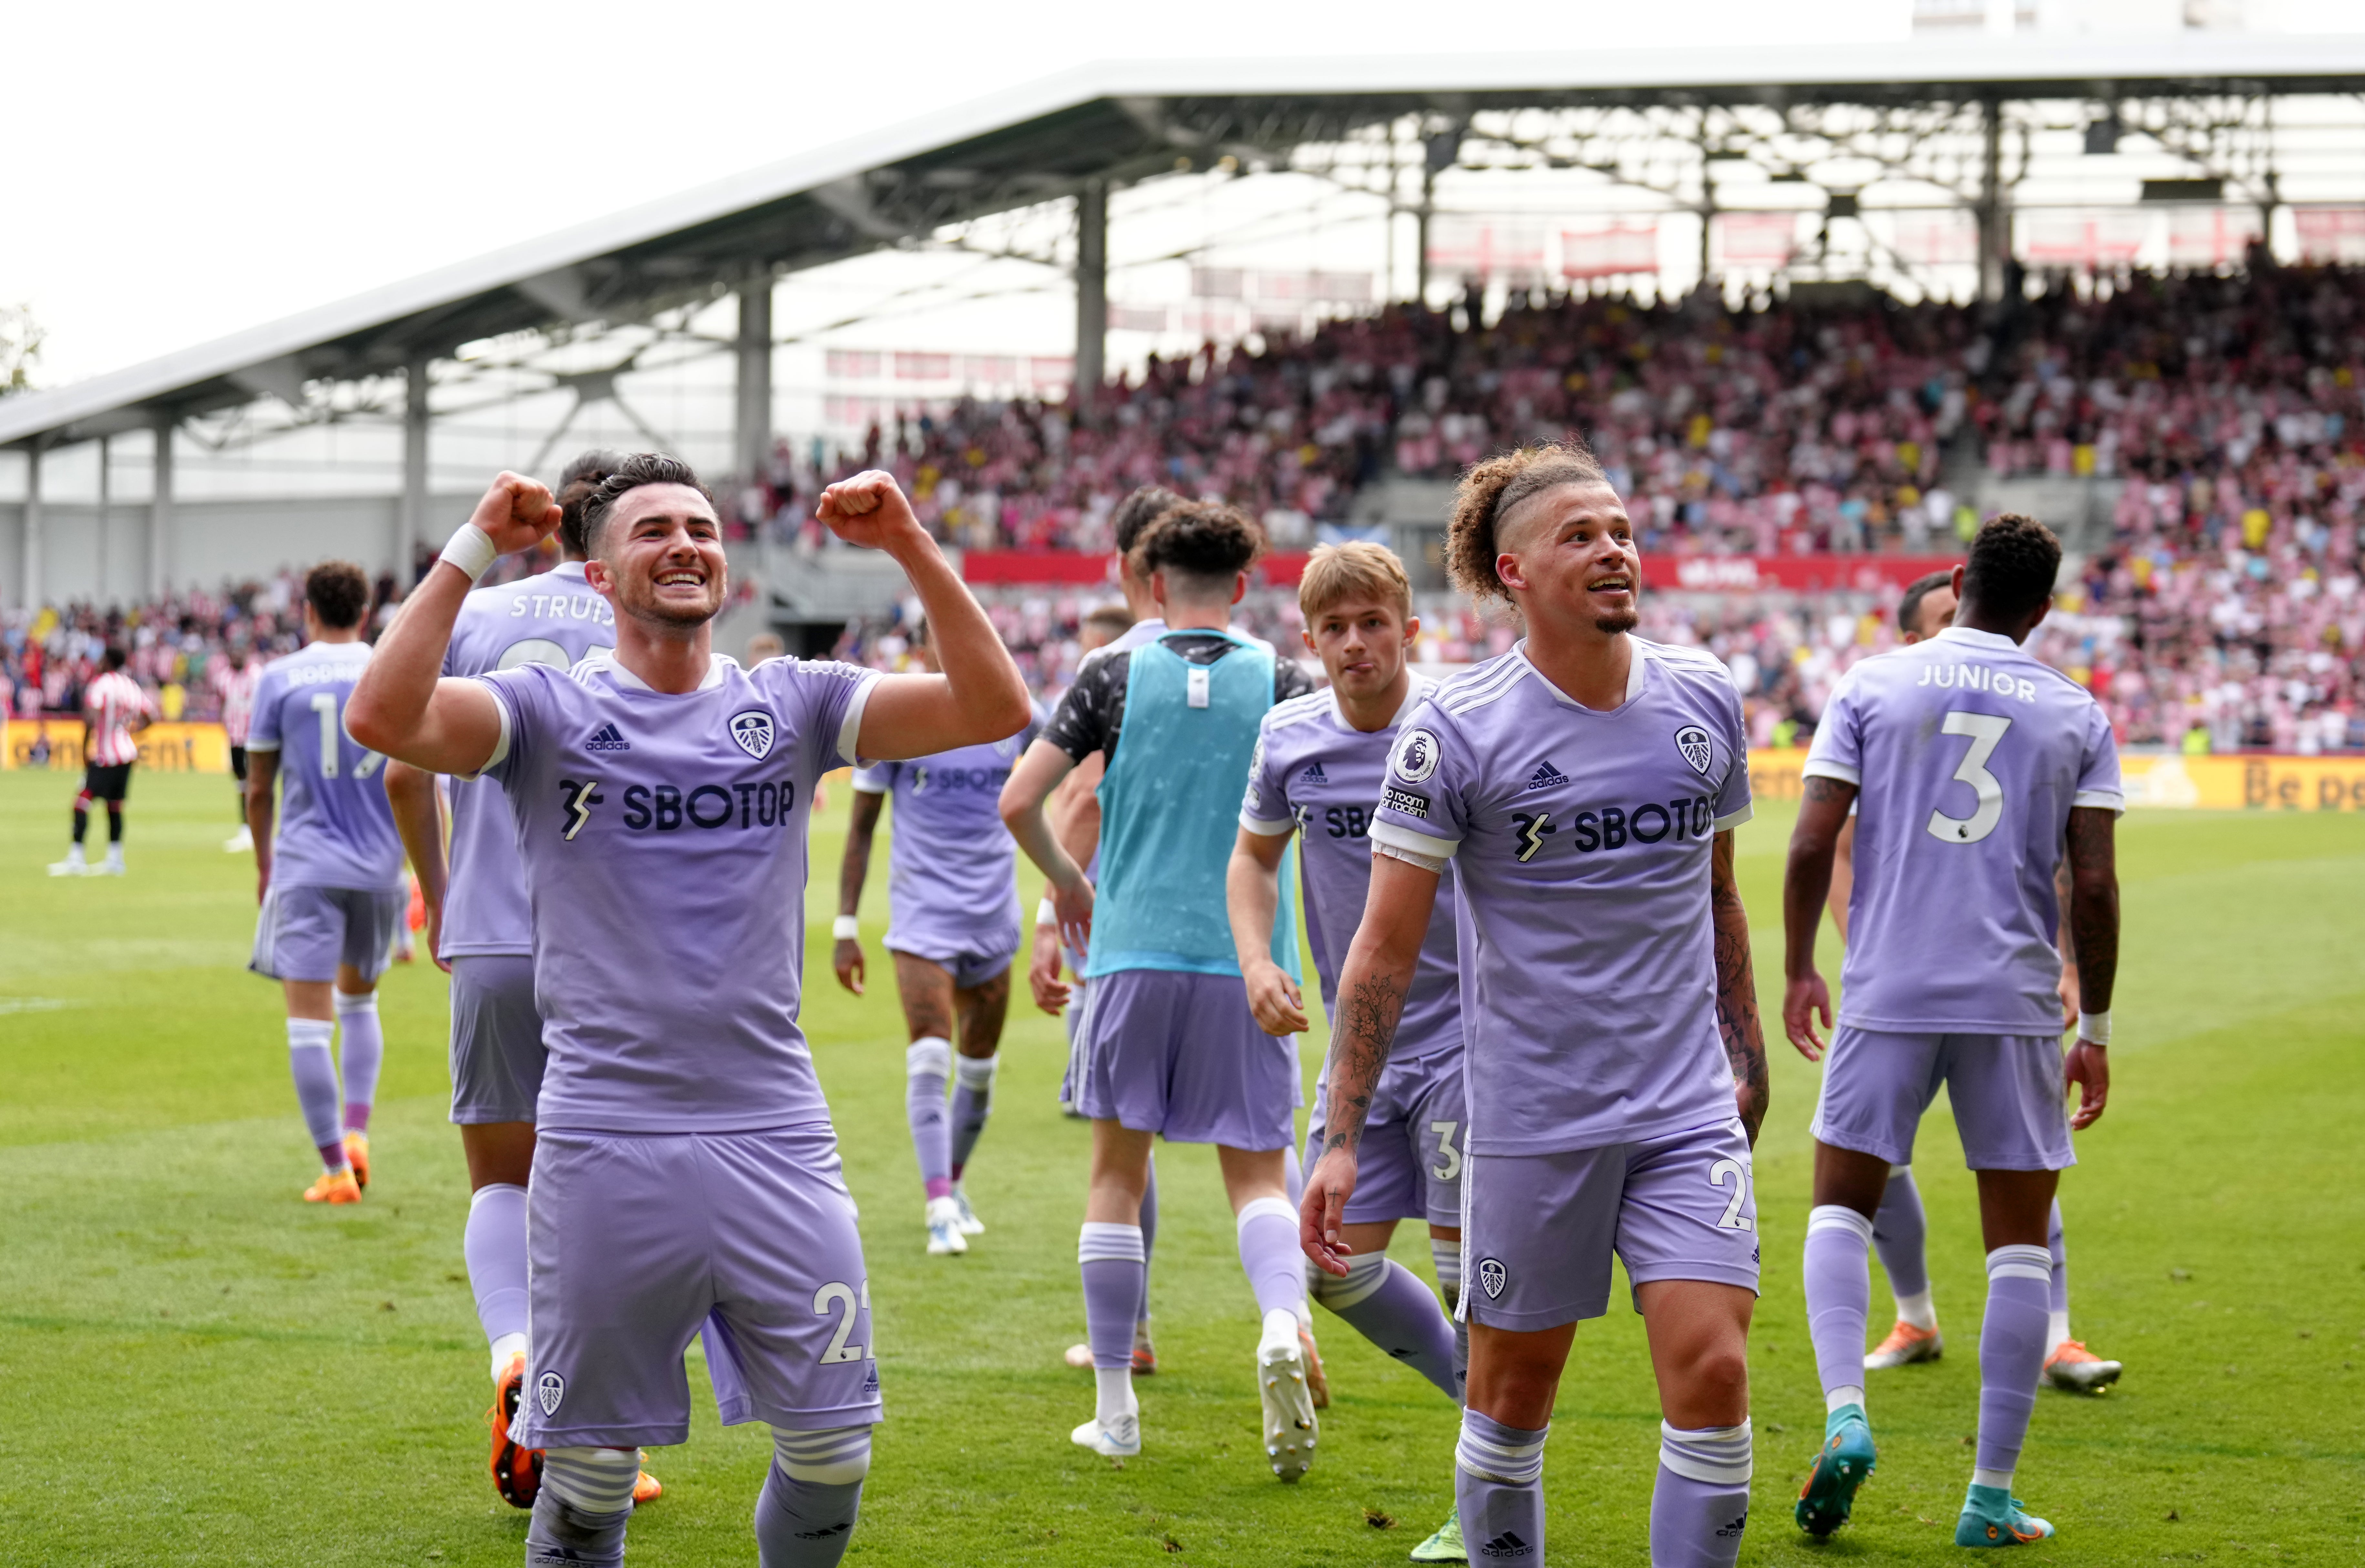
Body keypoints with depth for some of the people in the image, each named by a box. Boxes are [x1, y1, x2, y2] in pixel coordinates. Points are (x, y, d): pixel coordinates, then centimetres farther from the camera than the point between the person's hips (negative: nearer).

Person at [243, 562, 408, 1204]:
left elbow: (258, 789, 4)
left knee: (309, 1021, -2)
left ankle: (336, 1170, -6)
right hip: (379, 866, 3)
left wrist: (264, 863, 19)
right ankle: (357, 1135, 11)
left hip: (305, 868, -3)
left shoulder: (279, 679, -1)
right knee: (359, 1001, 23)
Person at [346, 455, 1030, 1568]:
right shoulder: (549, 711, 1)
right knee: (590, 1469, 5)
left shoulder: (794, 704, 8)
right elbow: (383, 719, -17)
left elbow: (994, 710, -2)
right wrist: (472, 551, -15)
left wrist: (911, 548, -9)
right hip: (604, 1142, -2)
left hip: (776, 1134, 2)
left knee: (832, 1453, 4)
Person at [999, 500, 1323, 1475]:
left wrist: (1066, 882, 16)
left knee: (1118, 1172, 11)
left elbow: (1017, 802, -2)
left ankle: (1115, 1408, 12)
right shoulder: (1282, 683, 3)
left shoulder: (1115, 678, 2)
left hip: (1133, 953, 0)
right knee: (1257, 1174, 7)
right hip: (1247, 960, 0)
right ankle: (1284, 1326, -24)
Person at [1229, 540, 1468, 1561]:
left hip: (1466, 1032, -5)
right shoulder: (1289, 739, -1)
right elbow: (1254, 856, 17)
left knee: (1469, 1264, -6)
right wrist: (1257, 962, 1)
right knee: (1338, 1266, 4)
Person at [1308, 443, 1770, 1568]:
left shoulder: (1705, 702, 5)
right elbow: (1387, 948, -7)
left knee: (1713, 1372, -10)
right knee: (1512, 1394, 6)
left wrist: (1745, 1058, 22)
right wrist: (1340, 1140, -11)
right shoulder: (1454, 732, -9)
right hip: (1530, 1122, -3)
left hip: (1689, 1113, 3)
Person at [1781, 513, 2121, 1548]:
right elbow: (2094, 885, 0)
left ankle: (1845, 1415, -6)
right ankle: (1992, 1498, 6)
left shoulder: (1871, 685, 3)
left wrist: (1798, 971, 11)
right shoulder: (2076, 715, 5)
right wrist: (2096, 1027, 9)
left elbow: (1812, 844, -3)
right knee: (2021, 1244, 7)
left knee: (1842, 1202, 16)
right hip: (2016, 1003, 0)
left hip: (1886, 994, 0)